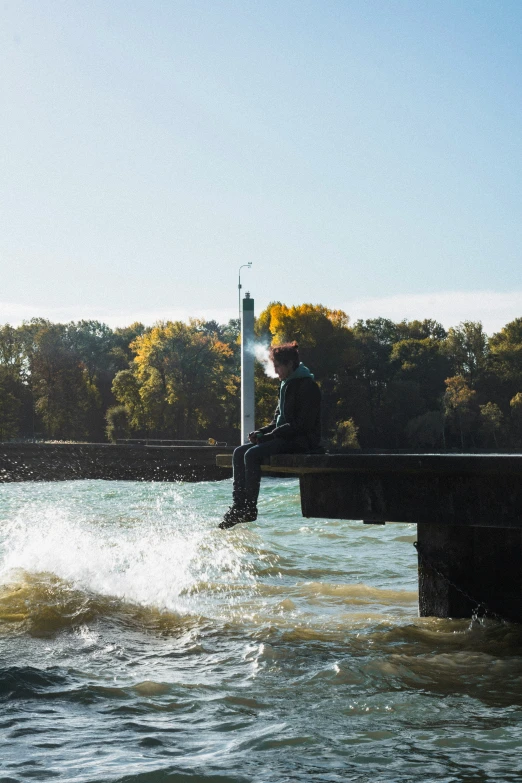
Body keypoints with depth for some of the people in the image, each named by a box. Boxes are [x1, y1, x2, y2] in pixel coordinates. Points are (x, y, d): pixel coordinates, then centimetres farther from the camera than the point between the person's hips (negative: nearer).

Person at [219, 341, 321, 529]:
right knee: (239, 452, -4)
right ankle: (238, 505, -10)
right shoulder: (286, 385, 17)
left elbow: (302, 424, -19)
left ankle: (249, 508, -19)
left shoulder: (308, 386, -12)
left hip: (302, 441, -10)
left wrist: (267, 436, -19)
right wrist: (261, 432, 0)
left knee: (253, 454, -25)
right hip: (285, 438, 10)